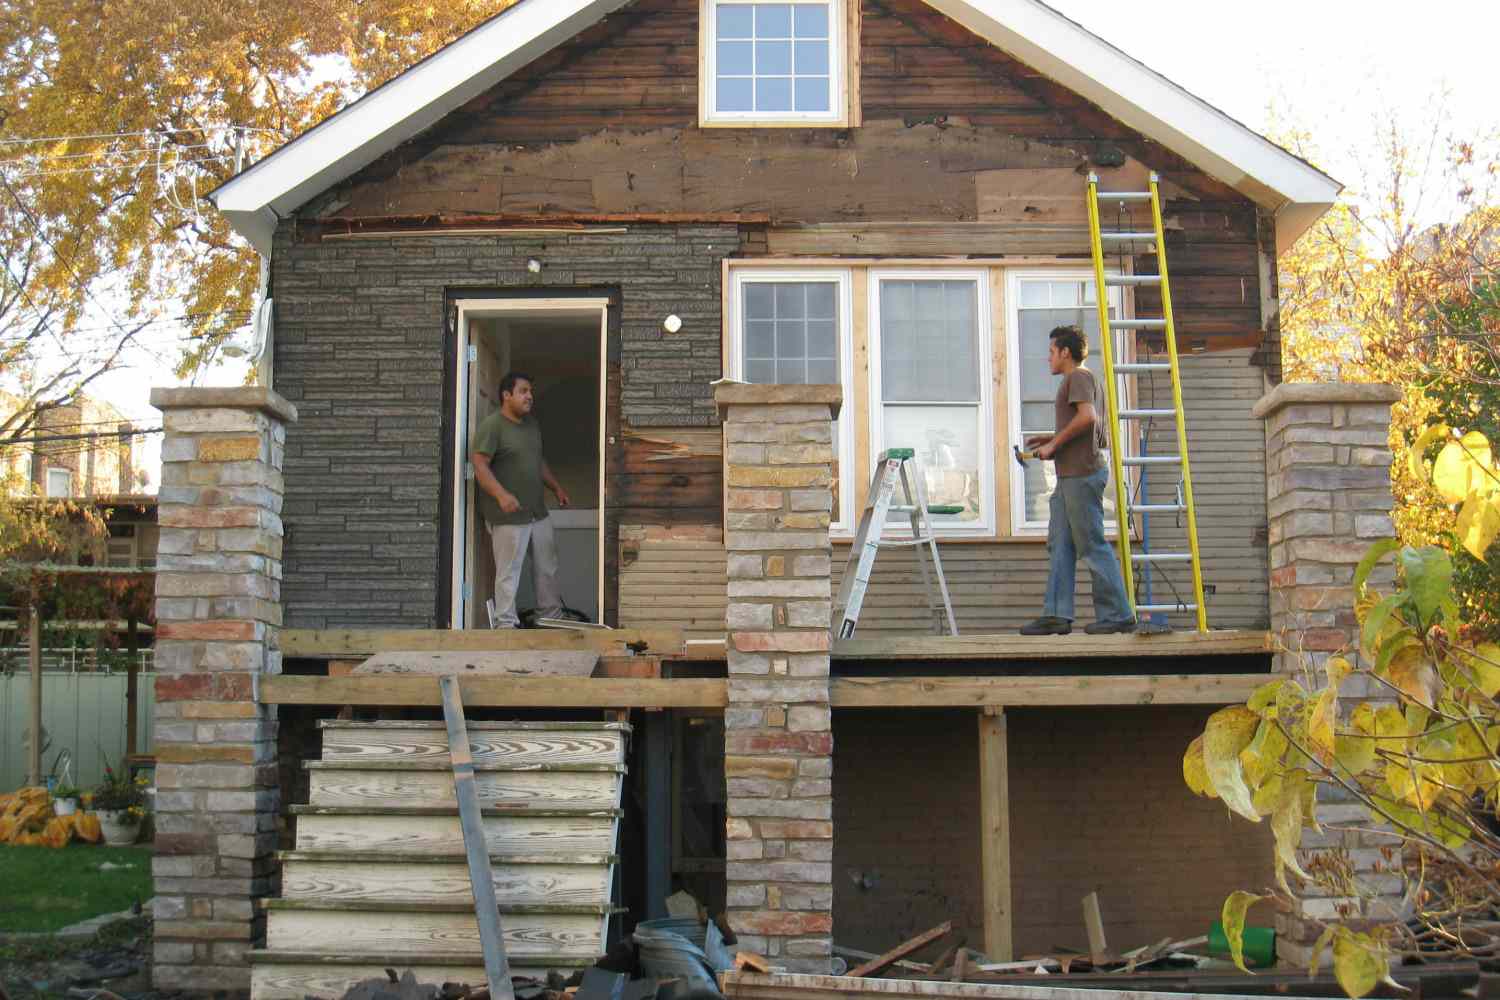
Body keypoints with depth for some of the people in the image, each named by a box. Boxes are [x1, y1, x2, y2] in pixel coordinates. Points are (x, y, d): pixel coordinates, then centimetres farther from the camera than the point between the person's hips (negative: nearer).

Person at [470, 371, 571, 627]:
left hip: (538, 512, 8)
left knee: (548, 568, 14)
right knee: (509, 572, -2)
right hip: (509, 515, -8)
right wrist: (502, 495, -28)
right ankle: (506, 623, 7)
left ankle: (551, 615, 26)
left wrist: (556, 487, 23)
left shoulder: (532, 423, 13)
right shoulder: (492, 425, -13)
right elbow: (479, 465, -19)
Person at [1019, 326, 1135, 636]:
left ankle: (1118, 615, -4)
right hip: (1070, 475, 11)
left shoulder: (1079, 377, -6)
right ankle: (1057, 614, 2)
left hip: (1082, 473, -11)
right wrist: (1052, 438, 19)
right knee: (1059, 545, 5)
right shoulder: (1083, 379, 25)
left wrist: (1054, 444, -14)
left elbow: (1087, 416, -22)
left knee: (1093, 545, -8)